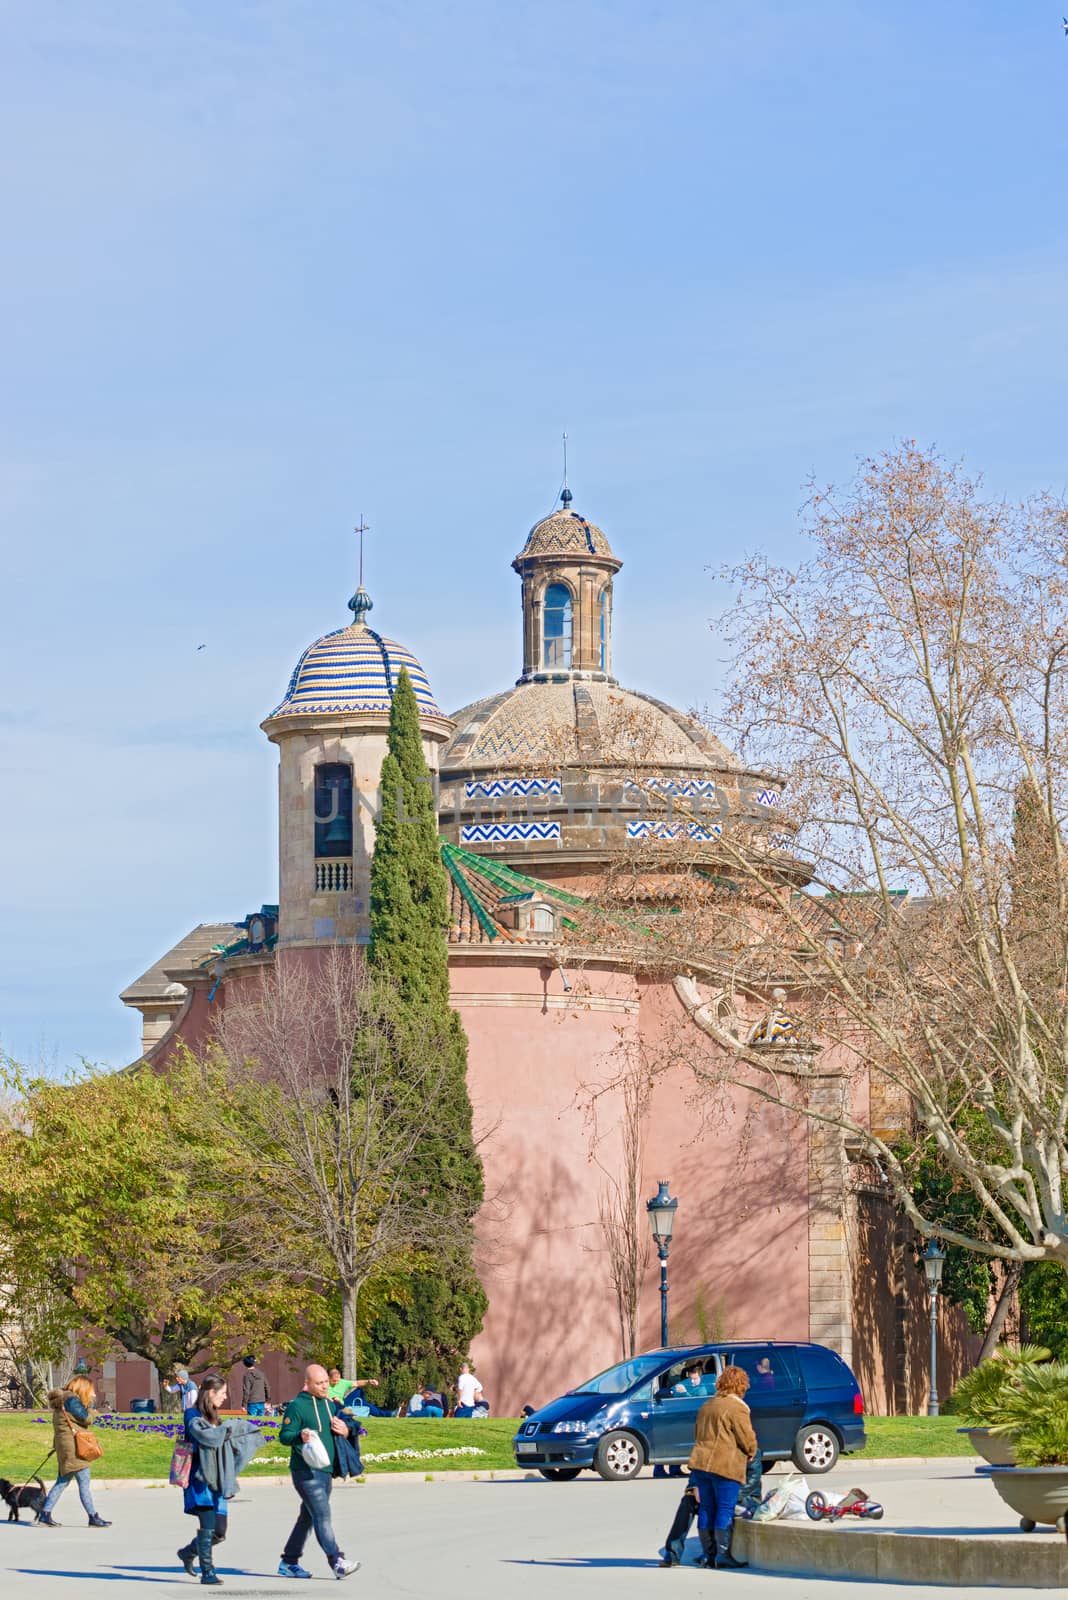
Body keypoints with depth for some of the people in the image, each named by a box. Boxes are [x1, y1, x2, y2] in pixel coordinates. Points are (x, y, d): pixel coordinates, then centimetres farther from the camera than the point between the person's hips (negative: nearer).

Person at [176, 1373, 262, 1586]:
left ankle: (188, 1552, 27)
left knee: (219, 1532, 5)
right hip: (201, 1480, -8)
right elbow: (204, 1435, -22)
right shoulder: (193, 1416, -5)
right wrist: (228, 1428, -11)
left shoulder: (215, 1419, 19)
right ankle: (207, 1572, -8)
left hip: (217, 1481, 8)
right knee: (207, 1526, -13)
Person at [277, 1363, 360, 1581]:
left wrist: (346, 1431, 1)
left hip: (325, 1470, 8)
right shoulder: (297, 1406, -7)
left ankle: (289, 1562, 22)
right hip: (305, 1471, -8)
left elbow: (350, 1426, 25)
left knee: (308, 1517, 13)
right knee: (322, 1516, -14)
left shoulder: (330, 1405, 16)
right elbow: (284, 1435, -10)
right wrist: (300, 1436, -30)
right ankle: (337, 1563, -20)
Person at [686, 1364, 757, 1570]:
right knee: (725, 1511, -4)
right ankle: (723, 1555, -6)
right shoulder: (736, 1408, -9)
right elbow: (747, 1439, -10)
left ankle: (709, 1554, 12)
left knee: (706, 1509, 10)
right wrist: (751, 1452, 13)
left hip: (700, 1462, 7)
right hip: (726, 1465, -7)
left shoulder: (707, 1406, 17)